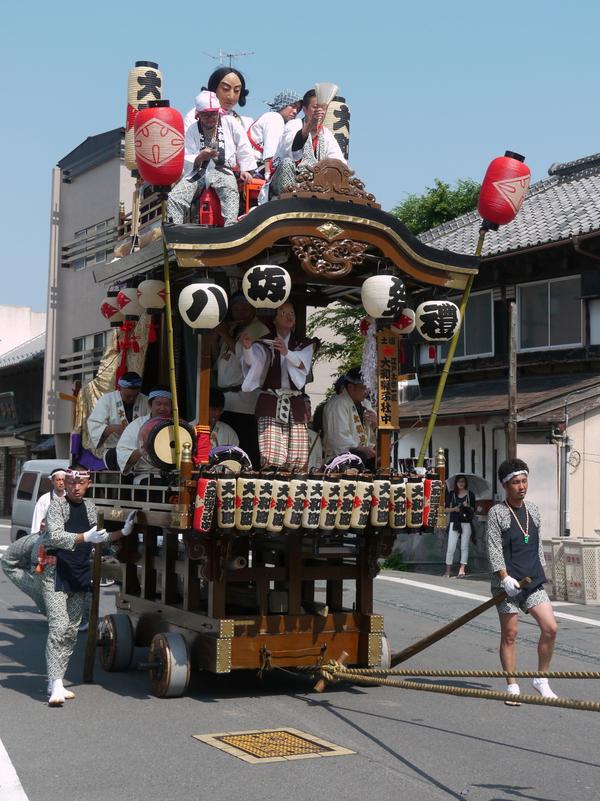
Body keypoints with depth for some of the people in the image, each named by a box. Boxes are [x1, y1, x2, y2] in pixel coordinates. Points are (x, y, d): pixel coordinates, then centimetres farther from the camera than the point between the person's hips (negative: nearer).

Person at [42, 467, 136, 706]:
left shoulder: (90, 507, 12)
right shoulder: (57, 505, -7)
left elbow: (97, 540, 22)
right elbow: (55, 536, -22)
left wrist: (123, 532, 11)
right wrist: (85, 537, -32)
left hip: (80, 574, 7)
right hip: (56, 572, -7)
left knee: (72, 630, 8)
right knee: (59, 627, -15)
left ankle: (56, 682, 17)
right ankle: (55, 686, -16)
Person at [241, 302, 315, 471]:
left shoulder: (304, 344, 13)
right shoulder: (264, 344, 8)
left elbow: (303, 363, -8)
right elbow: (252, 360, -12)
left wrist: (286, 352, -28)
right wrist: (248, 348, -35)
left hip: (294, 403, 2)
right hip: (270, 403, -2)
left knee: (298, 459, -5)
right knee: (271, 457, -15)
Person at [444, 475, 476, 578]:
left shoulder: (470, 494, 5)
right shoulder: (452, 494, 7)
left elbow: (473, 510, 6)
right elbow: (446, 509, 7)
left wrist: (468, 506, -13)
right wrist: (454, 509, -11)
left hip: (466, 523, 0)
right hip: (454, 522, 0)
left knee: (464, 547, 2)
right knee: (451, 547, -3)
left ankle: (462, 570, 7)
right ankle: (448, 570, 4)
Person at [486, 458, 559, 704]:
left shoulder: (533, 509, 12)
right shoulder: (496, 513, -5)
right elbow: (494, 548, -11)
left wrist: (540, 571, 16)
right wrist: (504, 576, -20)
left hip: (533, 581, 5)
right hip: (508, 583, -5)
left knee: (550, 628, -4)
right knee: (509, 633, 0)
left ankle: (541, 680, 13)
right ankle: (512, 687, 10)